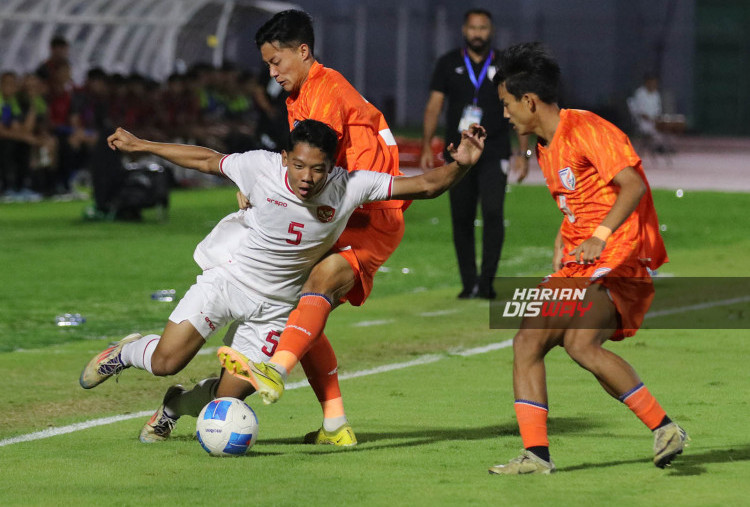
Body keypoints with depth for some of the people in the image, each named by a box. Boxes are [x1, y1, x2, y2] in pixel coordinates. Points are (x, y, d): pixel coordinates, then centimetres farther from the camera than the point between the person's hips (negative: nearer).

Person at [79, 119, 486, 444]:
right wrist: (138, 145, 5)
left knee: (228, 397, -3)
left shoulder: (349, 188, -20)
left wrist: (459, 166, -40)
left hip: (274, 305, 1)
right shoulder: (262, 167, -20)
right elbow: (207, 160, -2)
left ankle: (177, 405, 33)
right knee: (166, 361, -14)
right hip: (226, 277, -1)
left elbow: (425, 186, -20)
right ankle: (127, 352, 23)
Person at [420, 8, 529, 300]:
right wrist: (427, 147, -5)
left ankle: (487, 282, -15)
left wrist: (523, 153, 0)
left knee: (492, 213, -16)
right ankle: (468, 283, 10)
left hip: (494, 155, -1)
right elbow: (434, 105, 5)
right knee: (461, 219, 2)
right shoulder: (449, 64, 7)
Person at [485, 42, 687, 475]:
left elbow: (634, 186, -24)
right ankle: (536, 454, -4)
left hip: (621, 261, -10)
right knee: (528, 341, -4)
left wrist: (600, 237, -35)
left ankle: (664, 428, -18)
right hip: (577, 266, 10)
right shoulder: (546, 147, 17)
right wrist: (563, 241, 11)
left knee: (580, 343, -28)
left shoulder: (587, 130, -13)